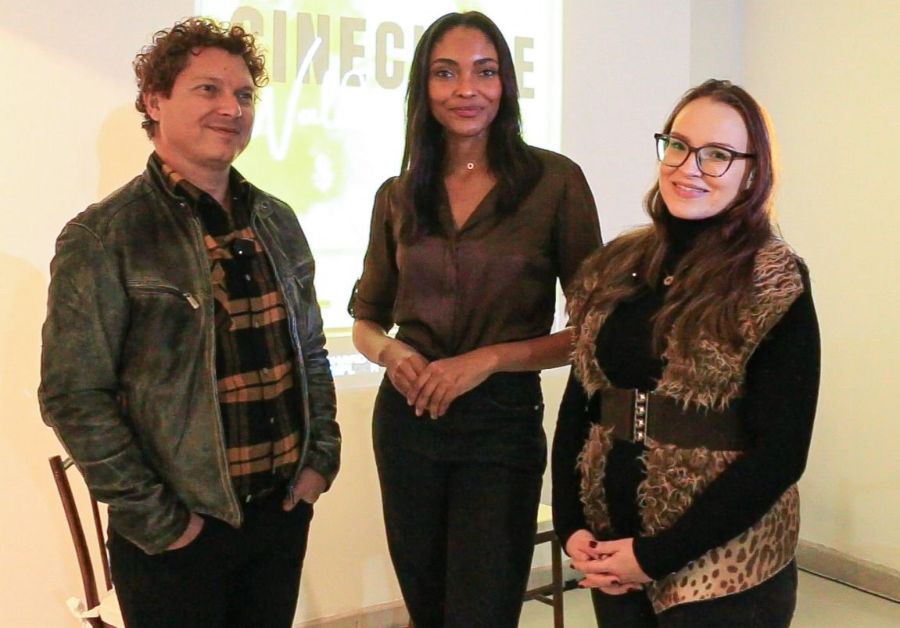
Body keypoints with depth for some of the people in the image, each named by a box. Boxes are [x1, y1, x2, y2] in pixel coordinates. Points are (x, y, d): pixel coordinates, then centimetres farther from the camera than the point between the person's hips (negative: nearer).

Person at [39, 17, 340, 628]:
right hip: (179, 535, -5)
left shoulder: (279, 223, 6)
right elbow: (75, 398, -14)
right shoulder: (102, 237, -11)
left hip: (286, 511, 5)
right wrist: (158, 521, -14)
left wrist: (321, 458, 5)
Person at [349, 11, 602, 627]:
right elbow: (366, 320, 12)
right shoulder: (398, 196, 4)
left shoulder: (555, 180, -7)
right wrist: (392, 352, -11)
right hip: (407, 420, 4)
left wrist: (487, 359, -18)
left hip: (503, 424, -3)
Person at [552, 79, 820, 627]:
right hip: (608, 552, 5)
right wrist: (570, 524, -5)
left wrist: (656, 555, -15)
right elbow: (578, 402, 7)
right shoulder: (616, 266, 2)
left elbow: (779, 452, -14)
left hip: (722, 569, -4)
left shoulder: (774, 283, -11)